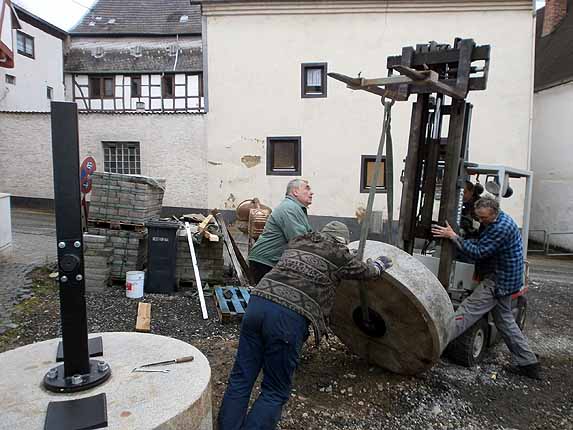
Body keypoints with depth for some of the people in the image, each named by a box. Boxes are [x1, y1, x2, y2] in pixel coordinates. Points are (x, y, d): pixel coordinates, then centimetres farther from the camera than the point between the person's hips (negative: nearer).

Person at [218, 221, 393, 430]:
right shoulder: (338, 255, 10)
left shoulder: (298, 241, 25)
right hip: (289, 316, -5)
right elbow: (365, 271, 28)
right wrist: (379, 264, 52)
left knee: (241, 379, 11)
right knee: (275, 392, 9)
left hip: (258, 302, 6)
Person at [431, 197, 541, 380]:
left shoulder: (501, 228, -23)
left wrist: (453, 237, -24)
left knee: (467, 311, -13)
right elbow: (480, 242, 12)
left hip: (498, 281, -10)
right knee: (505, 320, 17)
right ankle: (528, 363, 26)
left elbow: (478, 252, -25)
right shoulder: (493, 222, 9)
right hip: (501, 279, 10)